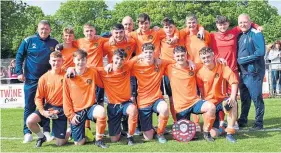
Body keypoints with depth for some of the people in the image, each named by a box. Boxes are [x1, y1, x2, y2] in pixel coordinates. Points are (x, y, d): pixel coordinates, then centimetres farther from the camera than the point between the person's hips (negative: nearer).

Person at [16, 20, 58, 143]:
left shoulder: (54, 43, 3)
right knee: (29, 107, 2)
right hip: (30, 80, -1)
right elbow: (19, 57, 2)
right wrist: (19, 72, -5)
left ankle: (46, 131, 13)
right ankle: (27, 133, 8)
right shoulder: (28, 41, -3)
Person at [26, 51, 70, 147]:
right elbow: (38, 98, -2)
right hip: (48, 107, 2)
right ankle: (41, 137, 7)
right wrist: (42, 112, -14)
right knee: (30, 121, -25)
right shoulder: (44, 78, -3)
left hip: (62, 109, -2)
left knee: (60, 143, -3)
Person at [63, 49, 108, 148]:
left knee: (101, 111, -37)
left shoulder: (93, 72, -2)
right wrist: (70, 115, -4)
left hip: (90, 107, 0)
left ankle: (98, 139, -15)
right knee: (79, 143, 0)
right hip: (76, 112, 0)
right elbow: (66, 98, 0)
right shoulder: (68, 77, -4)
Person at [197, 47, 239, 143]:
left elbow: (234, 82, -14)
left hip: (221, 100, 0)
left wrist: (232, 97, -28)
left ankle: (230, 133, -23)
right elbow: (201, 91, 0)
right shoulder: (200, 72, -8)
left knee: (233, 103, -37)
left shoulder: (222, 67, -10)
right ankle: (216, 127, 31)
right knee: (213, 134, -10)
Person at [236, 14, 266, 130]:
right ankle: (242, 121, 26)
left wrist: (243, 60, -15)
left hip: (254, 71, -7)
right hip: (243, 72, 8)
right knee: (244, 98, 15)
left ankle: (259, 123, 5)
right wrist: (238, 61, 1)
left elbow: (260, 52, -19)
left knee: (256, 97, -3)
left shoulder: (256, 34, -9)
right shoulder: (240, 36, 13)